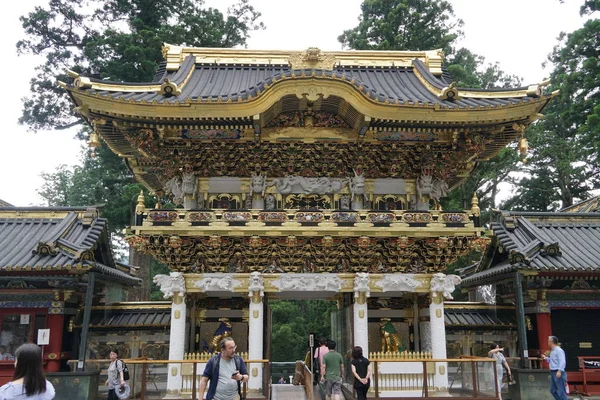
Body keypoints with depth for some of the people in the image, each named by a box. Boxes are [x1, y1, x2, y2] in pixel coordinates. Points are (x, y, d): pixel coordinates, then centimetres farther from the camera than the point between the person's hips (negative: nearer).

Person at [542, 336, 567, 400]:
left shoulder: (559, 350, -13)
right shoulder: (552, 351, 16)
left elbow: (562, 361, -23)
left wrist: (559, 371, -31)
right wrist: (546, 358, 22)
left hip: (558, 373, -10)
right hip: (553, 373, 10)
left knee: (561, 391, -7)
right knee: (553, 390, 13)